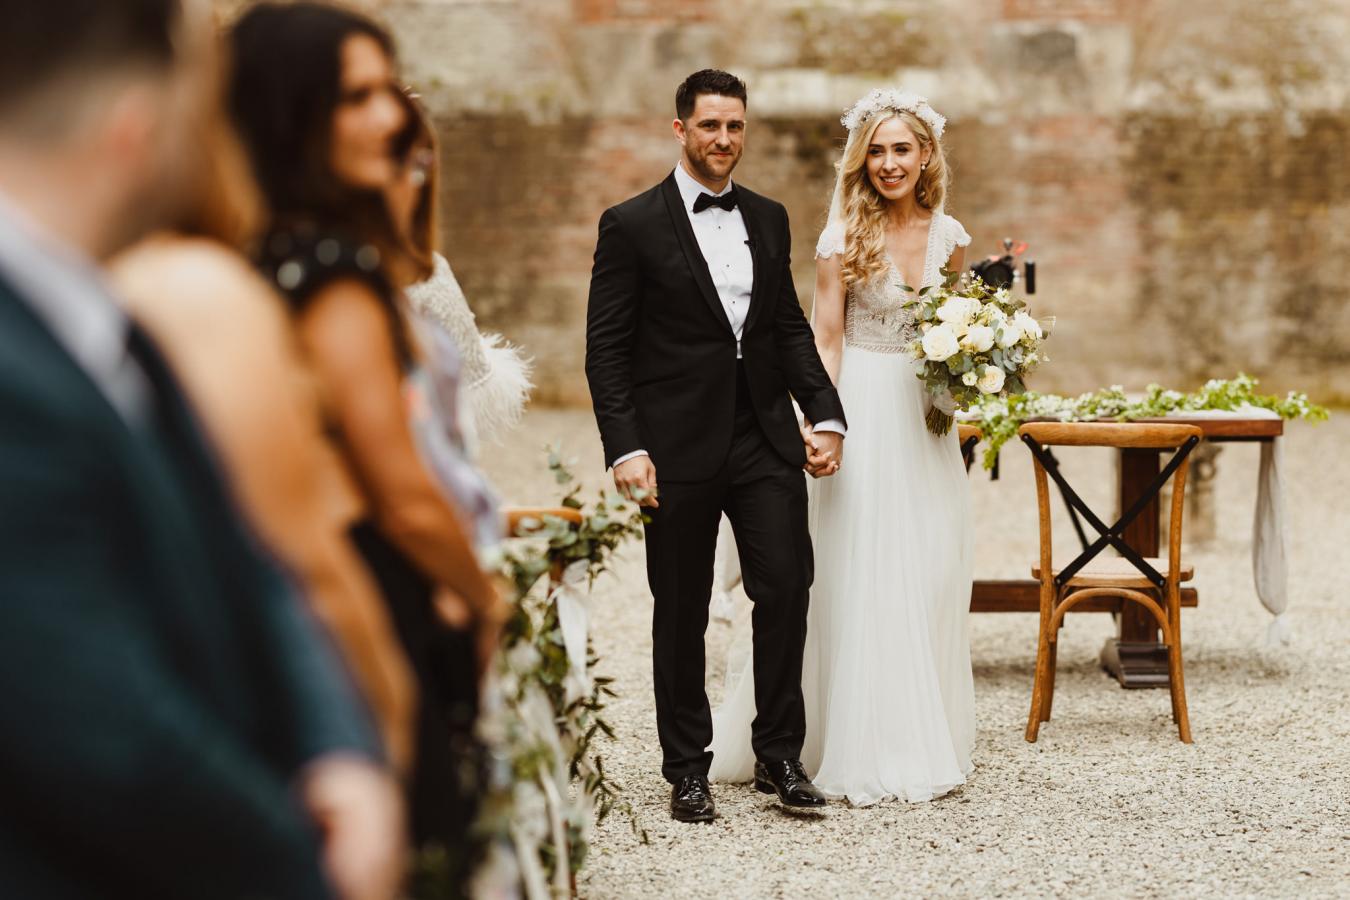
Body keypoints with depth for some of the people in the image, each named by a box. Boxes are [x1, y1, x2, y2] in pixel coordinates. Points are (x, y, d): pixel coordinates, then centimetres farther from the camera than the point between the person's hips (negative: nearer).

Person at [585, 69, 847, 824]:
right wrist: (625, 448, -13)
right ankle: (688, 768, 18)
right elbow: (606, 349, -5)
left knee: (787, 588, -3)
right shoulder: (632, 225, -3)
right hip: (679, 448, -3)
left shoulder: (770, 219, 11)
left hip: (767, 441, 3)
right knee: (682, 612, 6)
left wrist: (826, 414, 2)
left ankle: (780, 754, 12)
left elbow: (791, 328, 14)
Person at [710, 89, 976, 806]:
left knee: (930, 577, 7)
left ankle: (926, 740, 20)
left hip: (925, 416, 4)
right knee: (861, 577, -2)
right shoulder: (844, 236, -6)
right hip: (864, 410, -4)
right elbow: (825, 338, -7)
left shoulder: (948, 235, 6)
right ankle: (866, 751, 7)